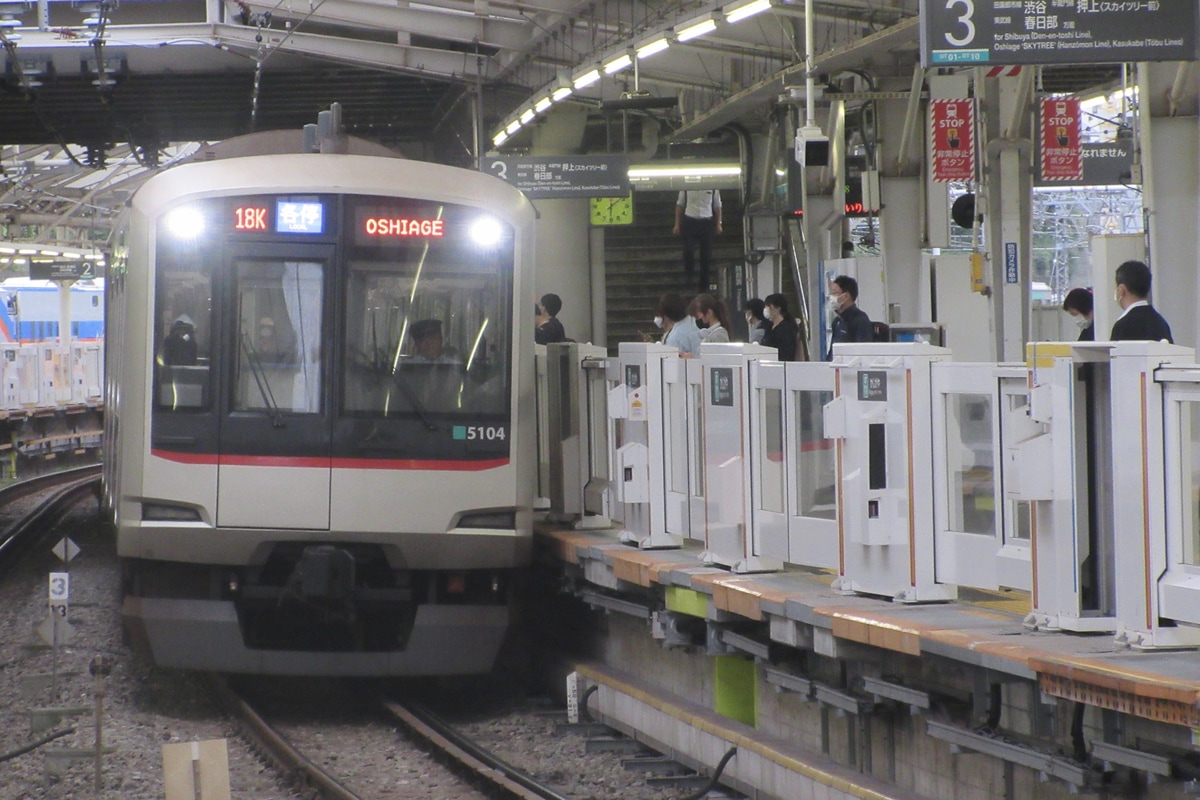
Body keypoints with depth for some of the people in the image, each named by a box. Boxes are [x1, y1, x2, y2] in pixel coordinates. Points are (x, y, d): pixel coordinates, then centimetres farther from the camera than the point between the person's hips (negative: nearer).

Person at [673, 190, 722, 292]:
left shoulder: (713, 189, 3)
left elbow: (717, 206, 11)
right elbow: (679, 205, 9)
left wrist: (718, 224, 7)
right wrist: (677, 224, 7)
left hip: (707, 222, 1)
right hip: (690, 221, -1)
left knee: (706, 255, 3)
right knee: (688, 250, -14)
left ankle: (704, 286, 14)